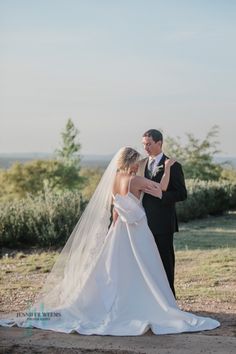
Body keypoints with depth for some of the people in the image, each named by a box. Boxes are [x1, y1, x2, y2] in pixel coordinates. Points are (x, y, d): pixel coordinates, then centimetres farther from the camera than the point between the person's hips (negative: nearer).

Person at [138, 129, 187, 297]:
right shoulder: (141, 164, 12)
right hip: (145, 221, 5)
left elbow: (182, 194, -8)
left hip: (163, 222, -5)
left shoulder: (173, 166, -5)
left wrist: (159, 194, -19)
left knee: (166, 261, 1)